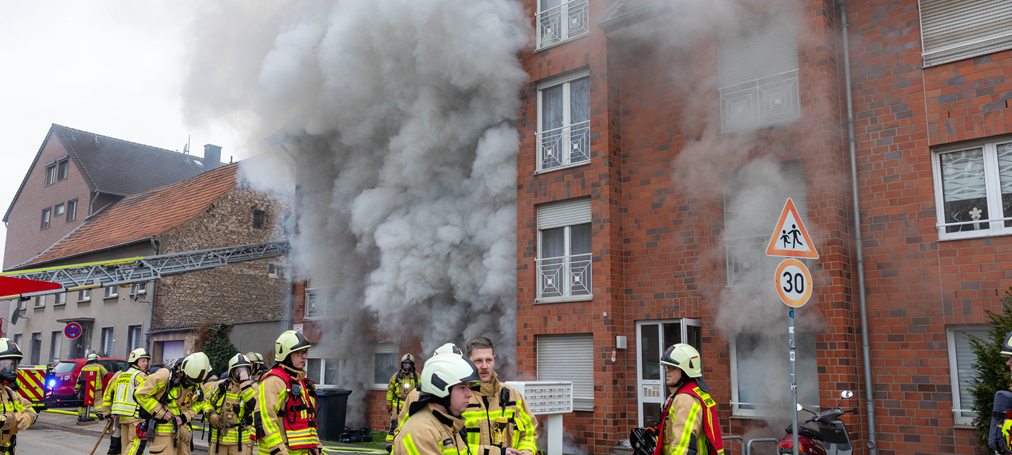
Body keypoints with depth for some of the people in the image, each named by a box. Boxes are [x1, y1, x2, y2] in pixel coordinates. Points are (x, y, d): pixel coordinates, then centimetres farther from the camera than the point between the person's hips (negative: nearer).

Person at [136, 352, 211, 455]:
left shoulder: (196, 384, 4)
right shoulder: (165, 376, -15)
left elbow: (199, 403, 15)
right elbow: (141, 394, -11)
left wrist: (185, 417, -4)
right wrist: (161, 413, -15)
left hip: (183, 429, 6)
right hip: (164, 430, -6)